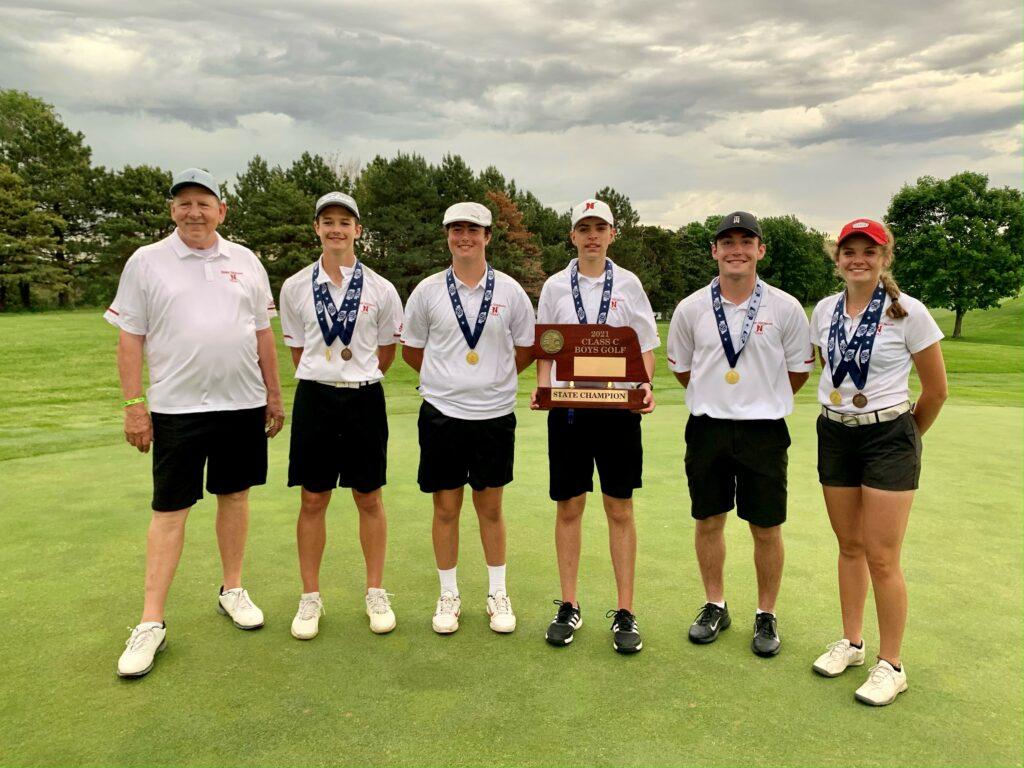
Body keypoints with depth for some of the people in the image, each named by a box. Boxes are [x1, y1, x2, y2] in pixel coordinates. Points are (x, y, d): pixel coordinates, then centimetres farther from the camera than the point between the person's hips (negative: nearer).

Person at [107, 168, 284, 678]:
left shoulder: (245, 262, 9)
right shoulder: (146, 262, 1)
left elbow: (263, 334, 12)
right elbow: (130, 338, 0)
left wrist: (274, 395, 11)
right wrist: (133, 404, -6)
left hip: (243, 403, 3)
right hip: (176, 407, -3)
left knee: (235, 495, 12)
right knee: (170, 509, 1)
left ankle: (232, 590, 29)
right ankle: (151, 622, 10)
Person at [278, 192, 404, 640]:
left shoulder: (381, 290, -1)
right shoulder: (295, 287, 3)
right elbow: (297, 349, 11)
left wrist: (357, 379, 10)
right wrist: (323, 379, 10)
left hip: (364, 399, -1)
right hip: (314, 399, 1)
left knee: (369, 499, 8)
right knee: (312, 500, 7)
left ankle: (376, 594, 23)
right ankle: (310, 598, 22)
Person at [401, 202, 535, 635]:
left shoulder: (509, 290, 1)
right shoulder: (428, 291, 1)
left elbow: (526, 347, 11)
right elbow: (411, 349, 11)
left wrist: (495, 377, 7)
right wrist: (447, 377, 9)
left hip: (495, 413, 0)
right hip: (442, 412, 0)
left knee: (490, 507, 10)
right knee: (446, 506, 7)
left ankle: (498, 594, 25)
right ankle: (448, 596, 23)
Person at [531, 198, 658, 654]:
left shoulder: (628, 284, 6)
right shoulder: (555, 286, 8)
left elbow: (646, 344, 7)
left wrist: (645, 385, -11)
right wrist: (542, 388, -6)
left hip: (618, 406, -1)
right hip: (567, 406, 1)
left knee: (620, 509, 4)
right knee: (568, 508, 6)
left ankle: (625, 612, 15)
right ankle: (568, 607, 20)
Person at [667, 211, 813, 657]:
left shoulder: (785, 308, -4)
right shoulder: (691, 308, 0)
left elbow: (798, 370, 7)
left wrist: (763, 400, 10)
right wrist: (716, 396, 11)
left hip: (764, 430, -1)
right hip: (707, 427, 2)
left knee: (766, 528, 6)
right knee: (708, 521, 11)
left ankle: (766, 615, 25)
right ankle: (715, 606, 29)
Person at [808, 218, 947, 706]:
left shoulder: (908, 312, -10)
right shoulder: (824, 311, 3)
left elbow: (936, 389, -2)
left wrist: (906, 436, 8)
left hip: (888, 437, -4)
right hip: (834, 435, 5)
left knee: (881, 558, -2)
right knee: (849, 546, 14)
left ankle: (891, 665, 14)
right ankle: (851, 642, 30)